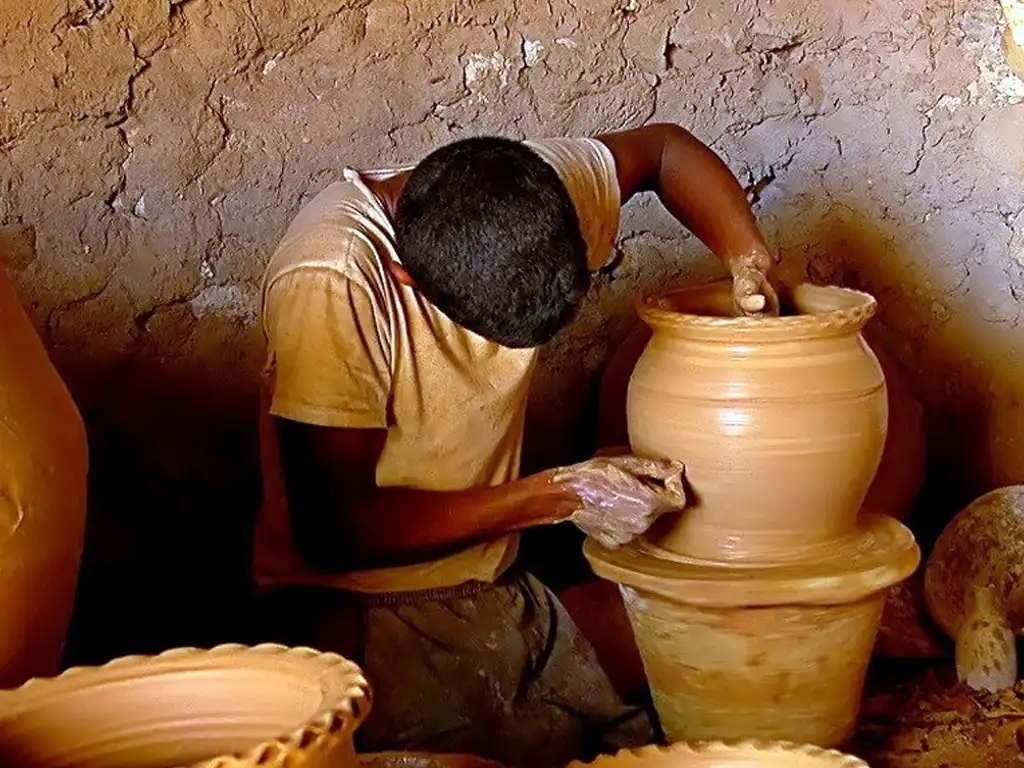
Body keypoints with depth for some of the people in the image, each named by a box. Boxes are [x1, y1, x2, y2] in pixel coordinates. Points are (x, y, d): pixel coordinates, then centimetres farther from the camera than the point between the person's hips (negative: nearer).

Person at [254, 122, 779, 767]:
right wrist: (562, 495, -20)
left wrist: (751, 268, -6)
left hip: (495, 585, 6)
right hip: (362, 610, -6)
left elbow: (664, 147, 11)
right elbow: (334, 531, -23)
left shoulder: (522, 193, -9)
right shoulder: (331, 285, -27)